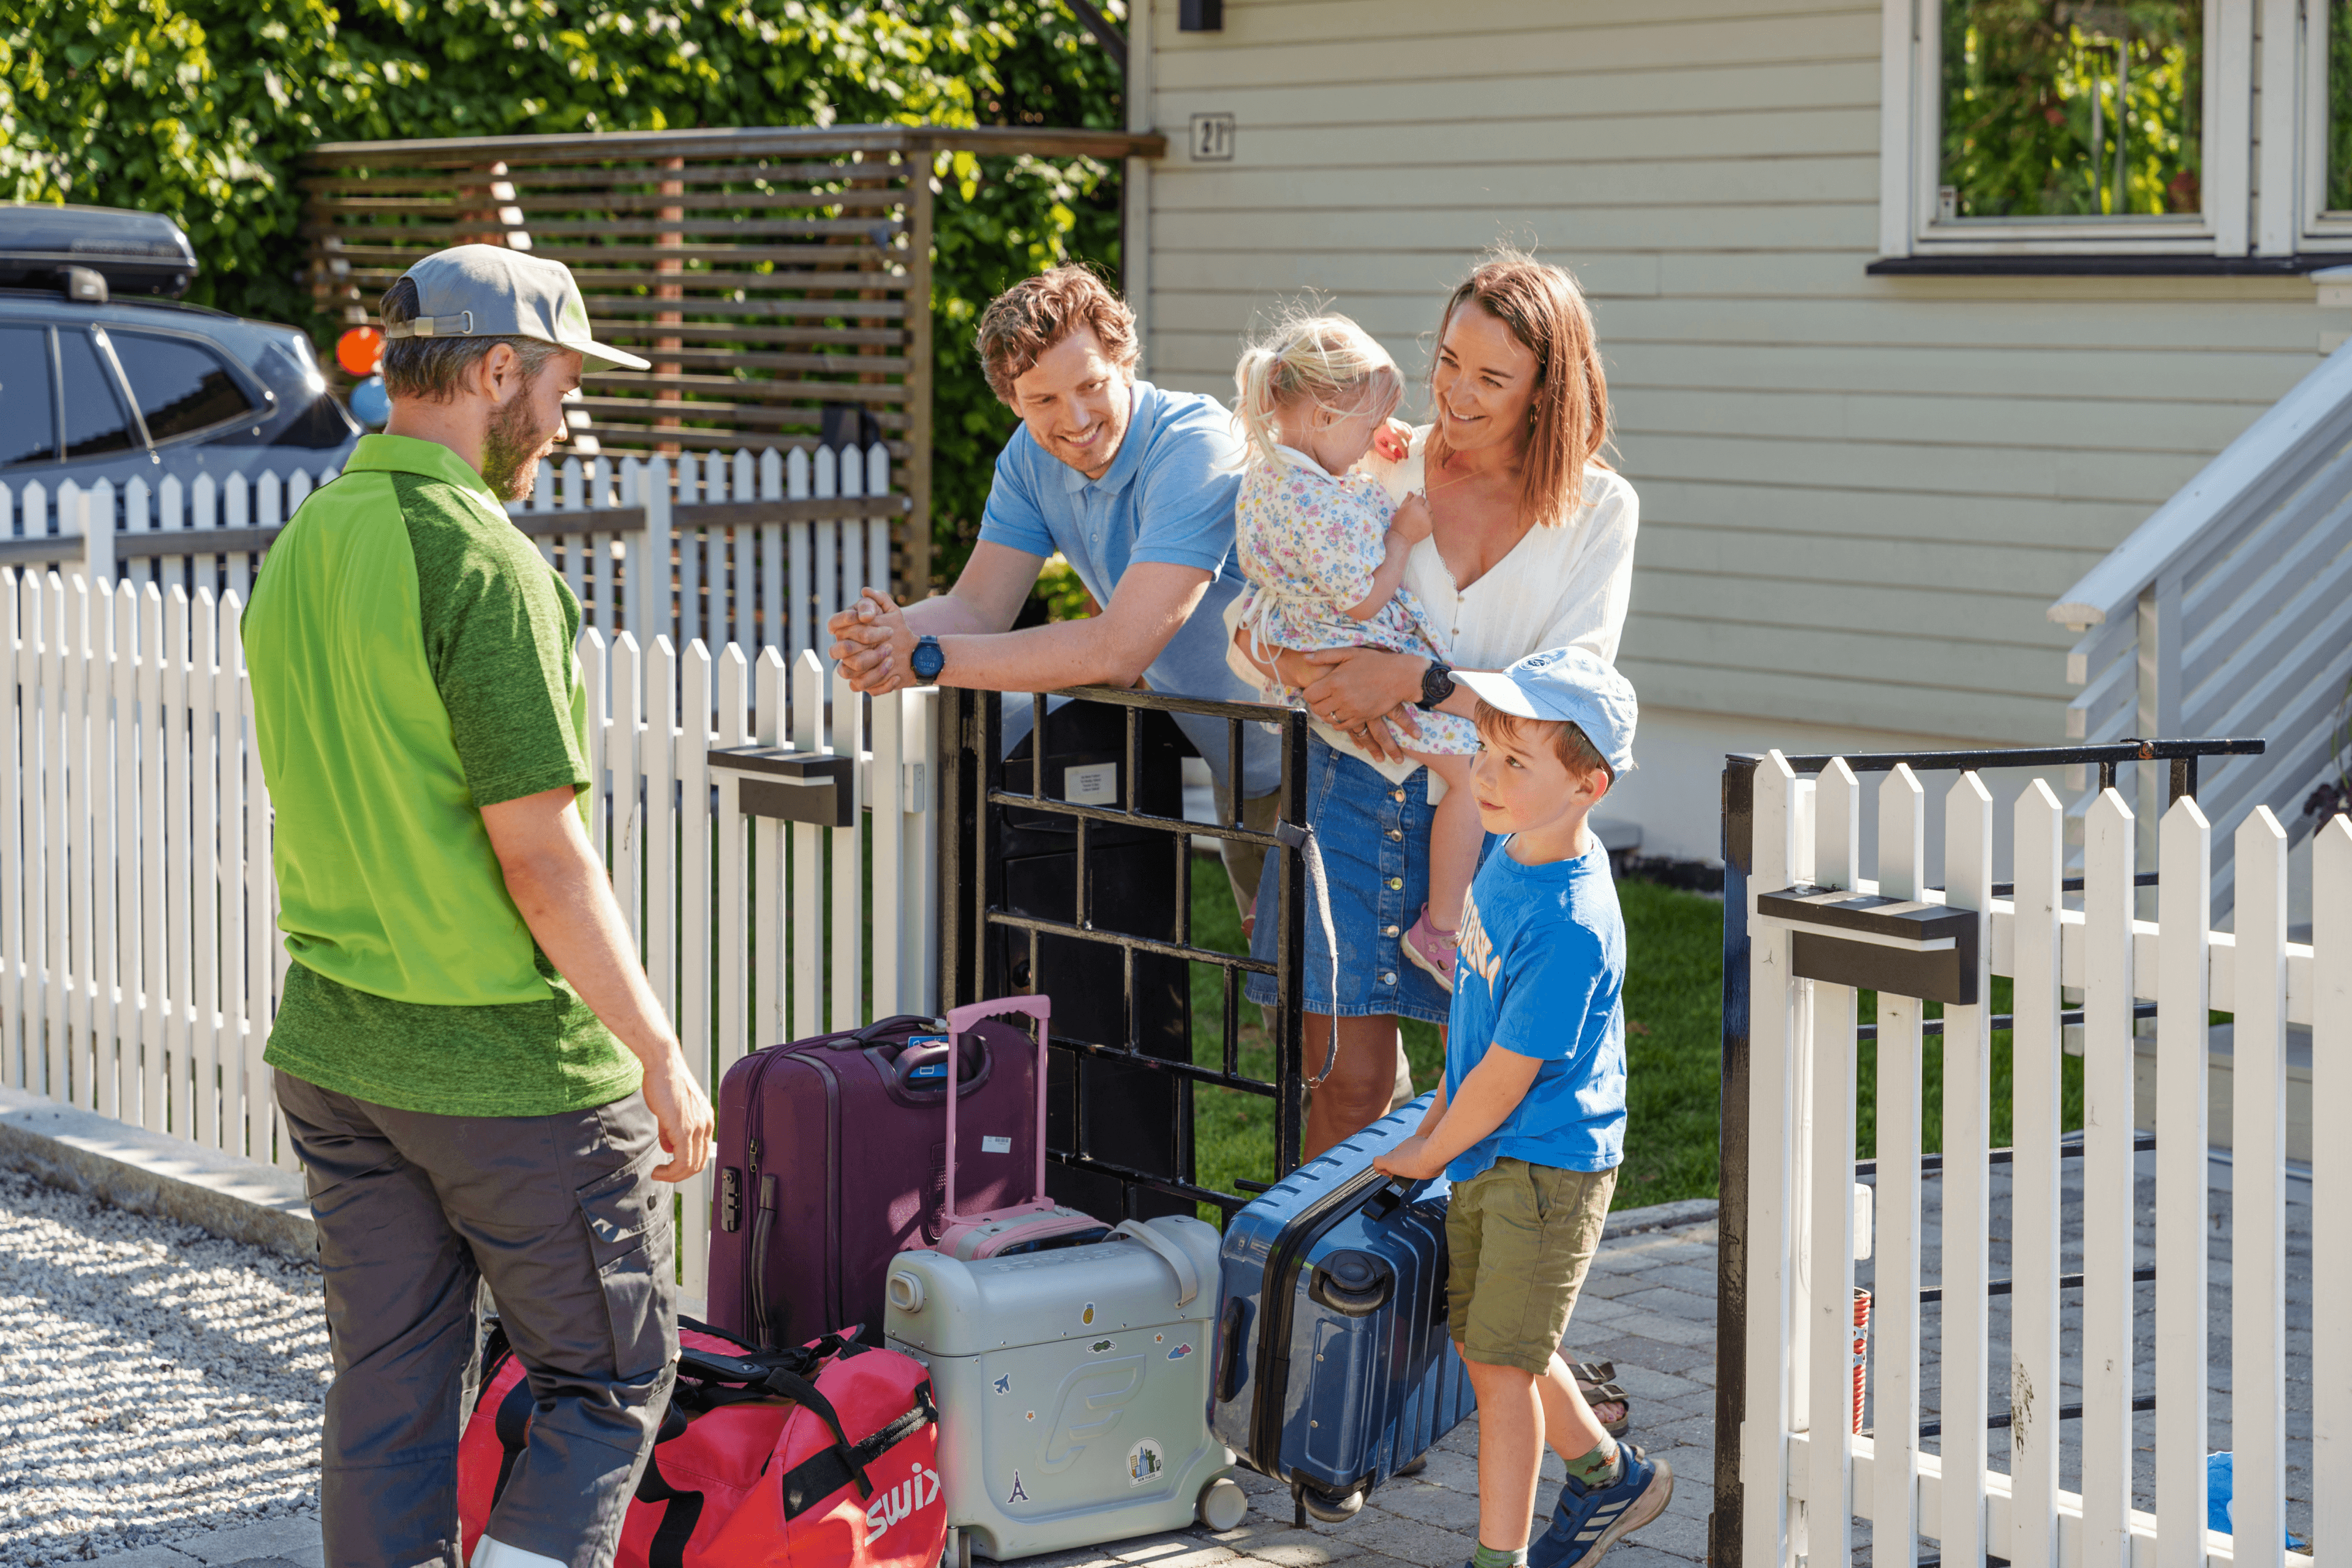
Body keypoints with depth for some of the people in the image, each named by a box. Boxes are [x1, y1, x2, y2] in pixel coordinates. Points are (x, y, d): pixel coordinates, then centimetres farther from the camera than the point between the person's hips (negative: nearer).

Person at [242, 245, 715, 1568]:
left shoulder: (299, 549, 8)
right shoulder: (482, 564, -18)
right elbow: (540, 854, -20)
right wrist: (660, 1051, -14)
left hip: (330, 1046, 8)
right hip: (510, 1063, -8)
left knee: (388, 1393, 13)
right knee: (611, 1373, 7)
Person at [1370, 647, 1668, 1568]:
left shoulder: (1569, 926, -28)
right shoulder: (1513, 852, -1)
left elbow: (1506, 1077, -21)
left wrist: (1429, 1155, -7)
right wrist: (1437, 1120, 14)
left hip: (1545, 1166, -9)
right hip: (1486, 1154, 9)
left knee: (1503, 1360, -2)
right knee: (1484, 1341, 19)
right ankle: (1609, 1476, 38)